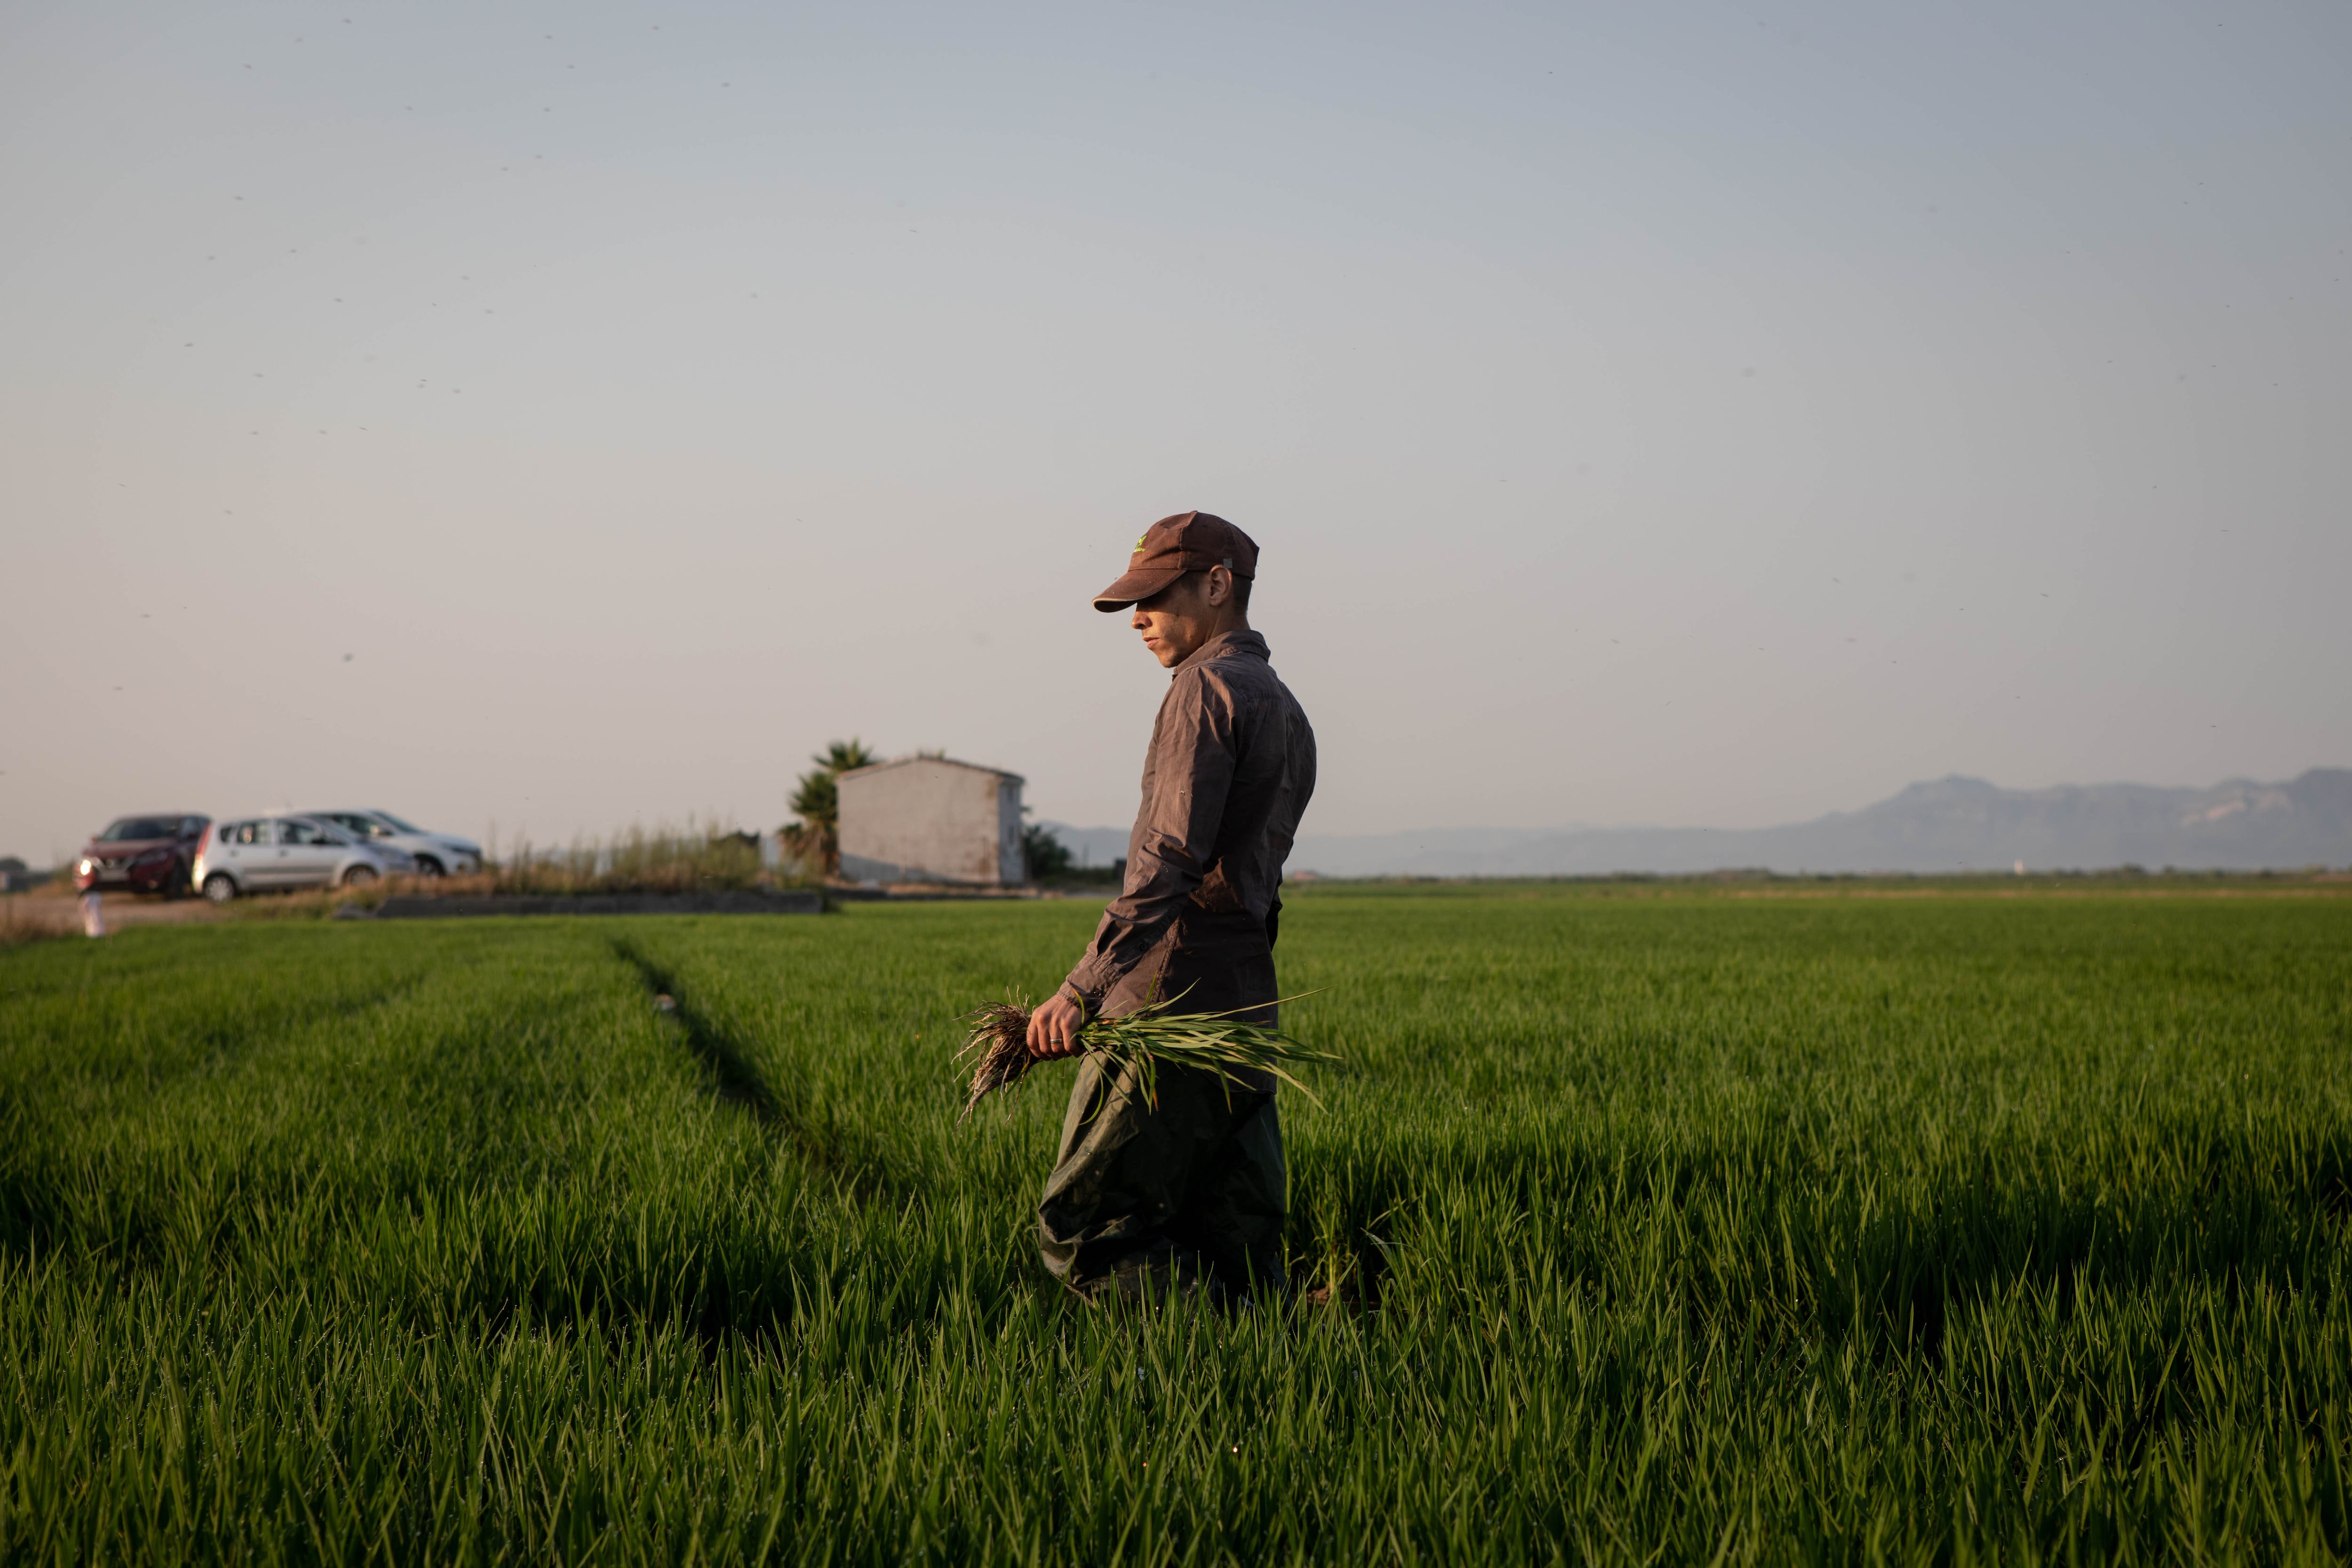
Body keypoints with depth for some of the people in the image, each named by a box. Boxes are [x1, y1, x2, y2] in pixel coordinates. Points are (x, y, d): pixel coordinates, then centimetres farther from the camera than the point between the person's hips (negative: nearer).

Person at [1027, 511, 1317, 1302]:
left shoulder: (1208, 686, -8)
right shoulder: (1286, 709, 22)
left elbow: (1170, 861, -20)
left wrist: (1083, 987, -28)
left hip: (1171, 1001, -9)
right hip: (1248, 1003, 9)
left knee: (1080, 1236, -6)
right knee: (1235, 1257, 8)